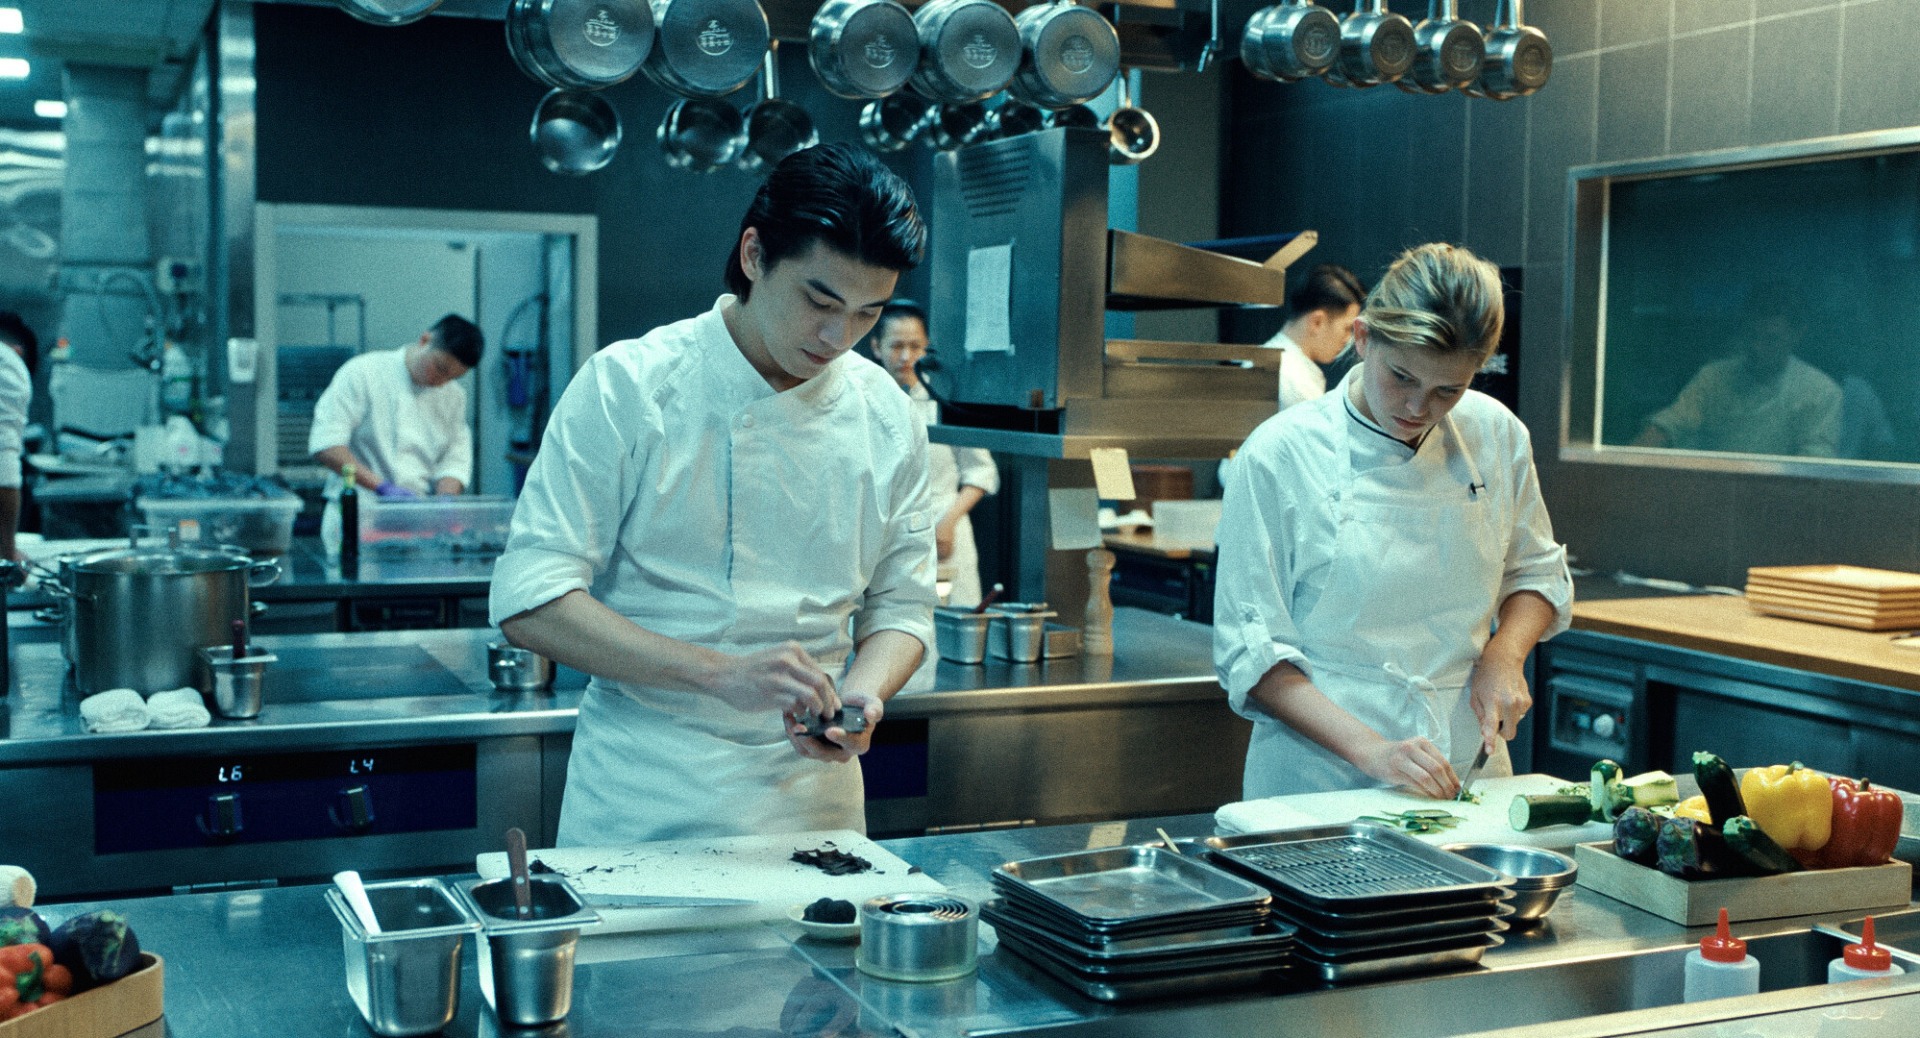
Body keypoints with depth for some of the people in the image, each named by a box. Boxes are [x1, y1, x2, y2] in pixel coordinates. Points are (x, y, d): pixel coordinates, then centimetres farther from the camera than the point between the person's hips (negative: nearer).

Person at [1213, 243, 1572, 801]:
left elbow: (1536, 572, 19)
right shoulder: (1278, 455, -8)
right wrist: (1370, 750, -18)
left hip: (1468, 772, 3)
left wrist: (1504, 655, -1)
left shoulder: (1496, 435, 4)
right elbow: (1250, 651, -8)